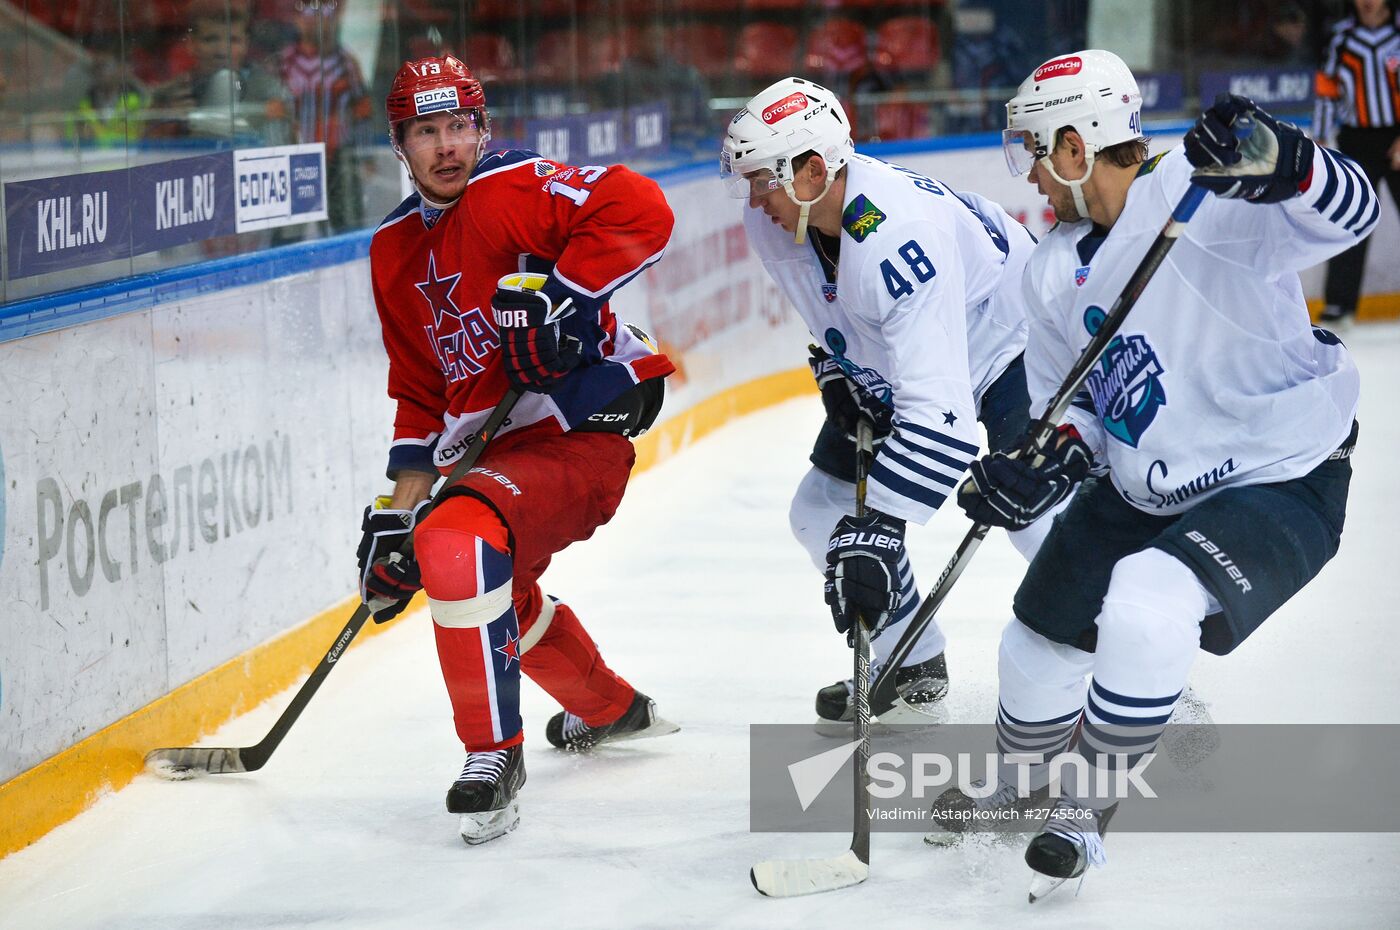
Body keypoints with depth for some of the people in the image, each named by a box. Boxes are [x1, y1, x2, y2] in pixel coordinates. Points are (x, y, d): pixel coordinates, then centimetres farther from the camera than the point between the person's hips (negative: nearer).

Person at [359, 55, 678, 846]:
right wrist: (396, 513, 8)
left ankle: (495, 753, -17)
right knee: (494, 589, 30)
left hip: (579, 430, -10)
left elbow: (640, 210, -26)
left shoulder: (514, 190, -11)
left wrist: (557, 293, -31)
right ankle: (611, 709, 55)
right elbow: (421, 395, 16)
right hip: (490, 448, 10)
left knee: (457, 548, -31)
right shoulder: (397, 249, 13)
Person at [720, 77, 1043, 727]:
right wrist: (835, 369, -4)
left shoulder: (896, 236, -41)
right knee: (823, 512, 5)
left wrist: (877, 529, -50)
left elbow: (938, 410, -46)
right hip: (885, 361, 9)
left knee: (1037, 514, -28)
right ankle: (915, 672, 23)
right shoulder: (774, 221, -16)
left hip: (1012, 343, -9)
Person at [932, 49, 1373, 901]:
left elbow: (1345, 217, -37)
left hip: (1279, 483, -8)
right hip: (1142, 492, 8)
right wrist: (1045, 464, -13)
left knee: (1148, 606, -31)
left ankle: (1090, 806, -8)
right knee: (1040, 645, 12)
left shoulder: (1205, 198, -23)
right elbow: (1070, 405, 10)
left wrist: (1275, 161, -58)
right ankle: (1027, 776, 46)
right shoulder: (1054, 273, 3)